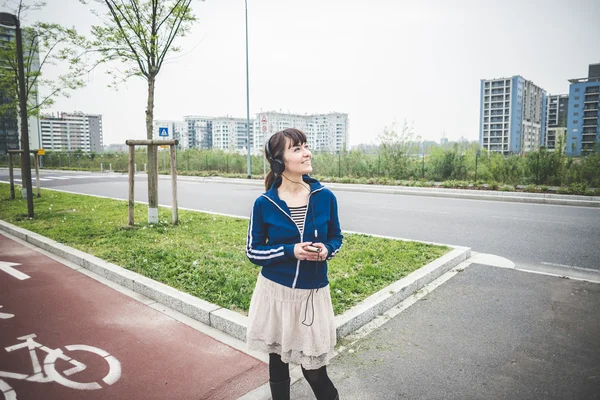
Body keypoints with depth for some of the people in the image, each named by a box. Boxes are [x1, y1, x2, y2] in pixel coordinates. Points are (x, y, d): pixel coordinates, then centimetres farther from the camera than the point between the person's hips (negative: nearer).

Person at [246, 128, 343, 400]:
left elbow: (336, 237, 9)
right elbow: (253, 252, -2)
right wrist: (290, 251, -17)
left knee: (314, 371, 6)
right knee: (277, 360, 16)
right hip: (276, 292, 0)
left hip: (313, 294, 0)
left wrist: (326, 249, -14)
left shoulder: (325, 197, -5)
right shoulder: (264, 203, -10)